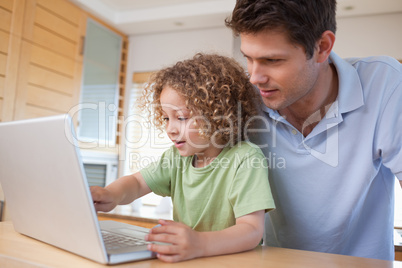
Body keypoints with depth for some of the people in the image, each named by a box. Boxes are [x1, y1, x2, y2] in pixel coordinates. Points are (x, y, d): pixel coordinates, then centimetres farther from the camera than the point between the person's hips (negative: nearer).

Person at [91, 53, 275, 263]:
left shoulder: (245, 159, -16)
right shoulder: (177, 156, 4)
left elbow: (252, 230, -23)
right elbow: (137, 182, 5)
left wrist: (199, 244, -41)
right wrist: (112, 194, -19)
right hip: (183, 259, 4)